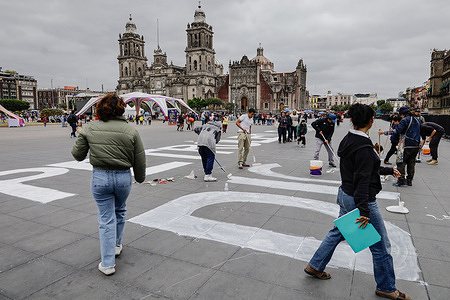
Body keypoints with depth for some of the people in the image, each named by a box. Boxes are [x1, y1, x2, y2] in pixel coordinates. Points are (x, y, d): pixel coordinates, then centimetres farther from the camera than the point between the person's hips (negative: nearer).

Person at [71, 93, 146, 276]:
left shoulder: (90, 129, -4)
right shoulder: (130, 130, -7)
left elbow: (77, 154, 3)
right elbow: (139, 159, -3)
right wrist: (140, 177, 13)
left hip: (99, 177, 0)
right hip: (123, 177, 1)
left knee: (106, 219, 8)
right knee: (120, 211, 25)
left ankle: (108, 263, 10)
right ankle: (117, 245, 43)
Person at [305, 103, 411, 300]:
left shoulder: (348, 140, 5)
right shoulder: (364, 147, -23)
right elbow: (362, 180, -25)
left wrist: (388, 171, 28)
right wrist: (364, 211, -23)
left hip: (345, 195, 9)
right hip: (360, 200, -9)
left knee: (338, 232, 22)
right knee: (381, 245, 9)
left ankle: (315, 266, 33)